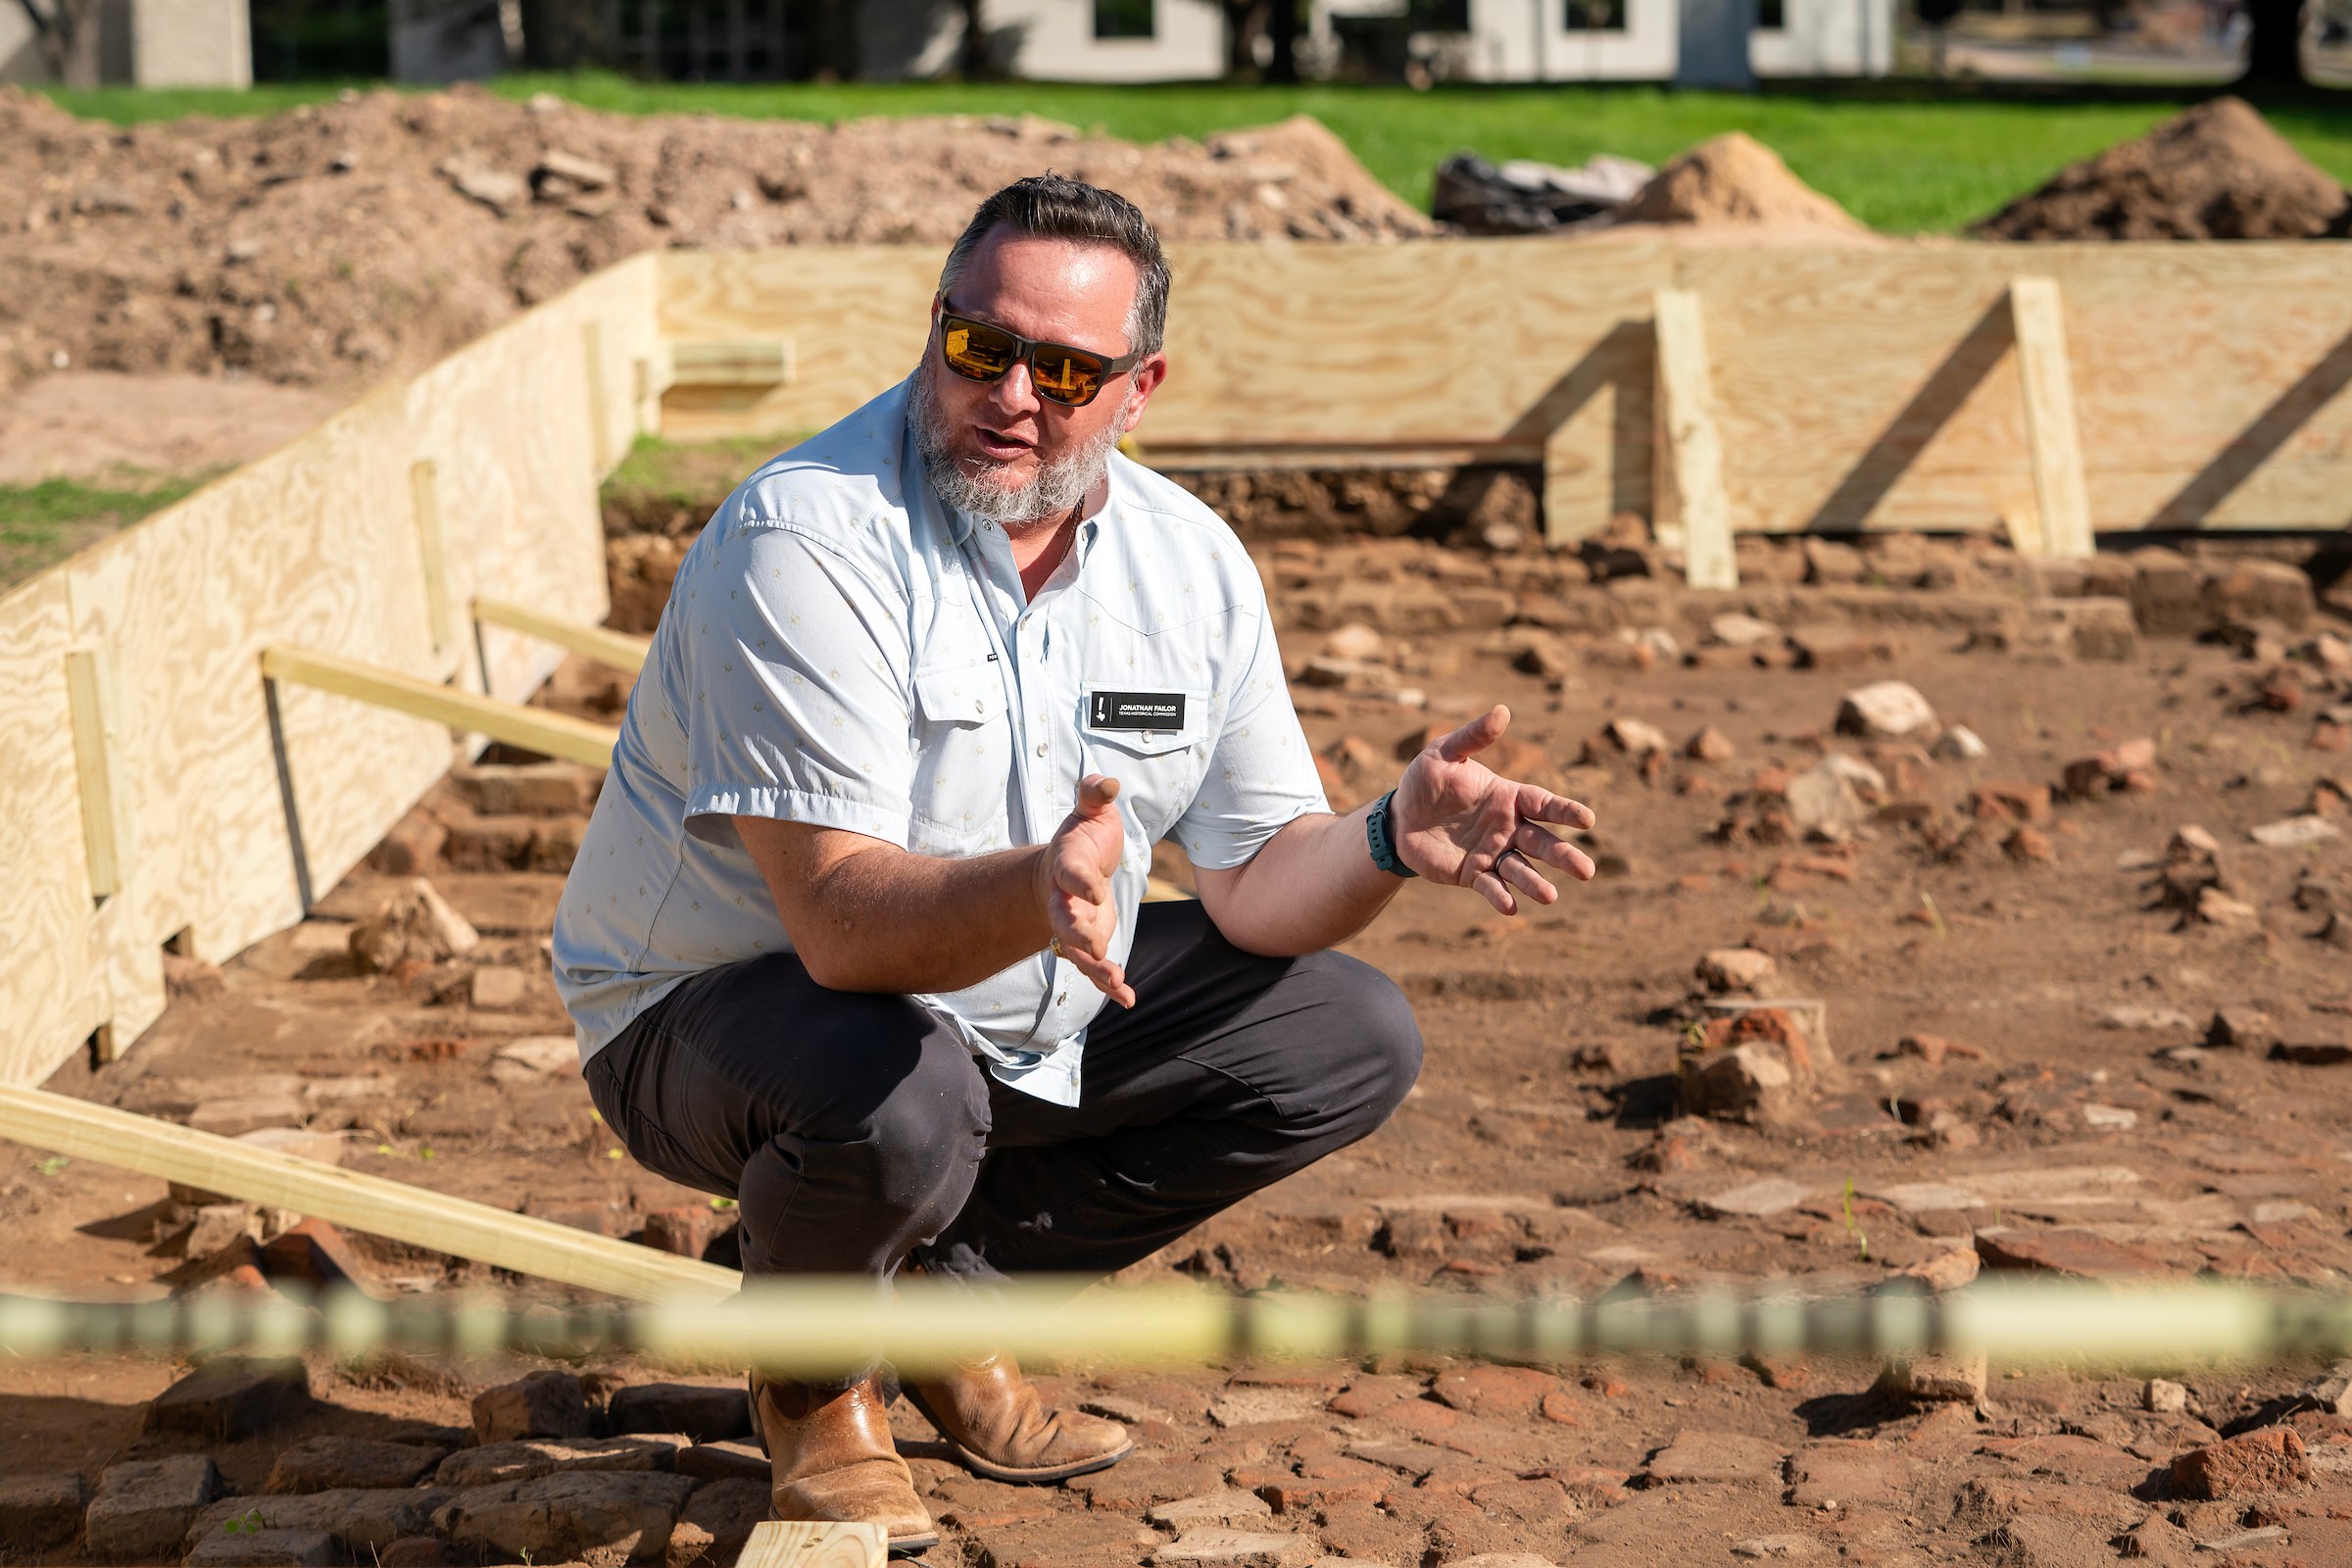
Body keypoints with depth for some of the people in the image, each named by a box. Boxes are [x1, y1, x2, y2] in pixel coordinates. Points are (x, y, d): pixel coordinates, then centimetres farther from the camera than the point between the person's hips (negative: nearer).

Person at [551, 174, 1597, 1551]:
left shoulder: (1191, 562, -5)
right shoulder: (806, 543, -26)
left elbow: (1258, 881, -3)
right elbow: (841, 920, -33)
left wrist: (1388, 841, -24)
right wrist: (1032, 893, -53)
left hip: (1033, 1019, 7)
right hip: (730, 1006, -6)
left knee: (1352, 1037, -1)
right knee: (901, 1103, -39)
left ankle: (948, 1290, 9)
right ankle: (812, 1365, -1)